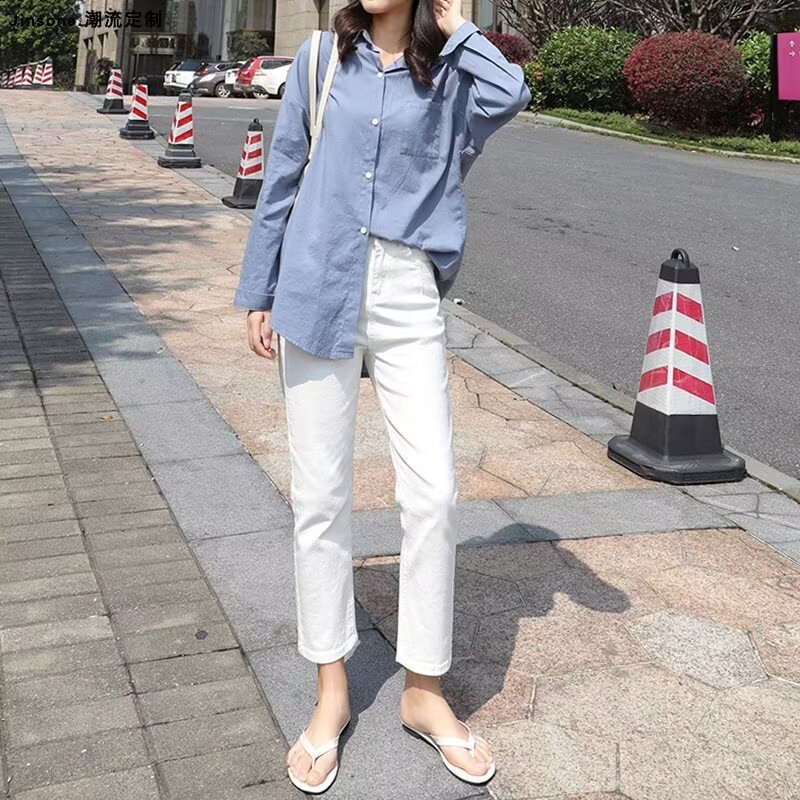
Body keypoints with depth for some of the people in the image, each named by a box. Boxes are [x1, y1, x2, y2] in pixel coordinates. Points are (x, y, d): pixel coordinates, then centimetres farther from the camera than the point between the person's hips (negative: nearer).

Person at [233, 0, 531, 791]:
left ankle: (423, 690, 17)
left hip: (408, 301, 0)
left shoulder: (449, 74, 5)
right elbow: (281, 178, 10)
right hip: (318, 291, 1)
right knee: (320, 498, 5)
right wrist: (259, 292, 9)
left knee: (432, 494, -2)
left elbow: (510, 96, -18)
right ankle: (331, 691, 20)